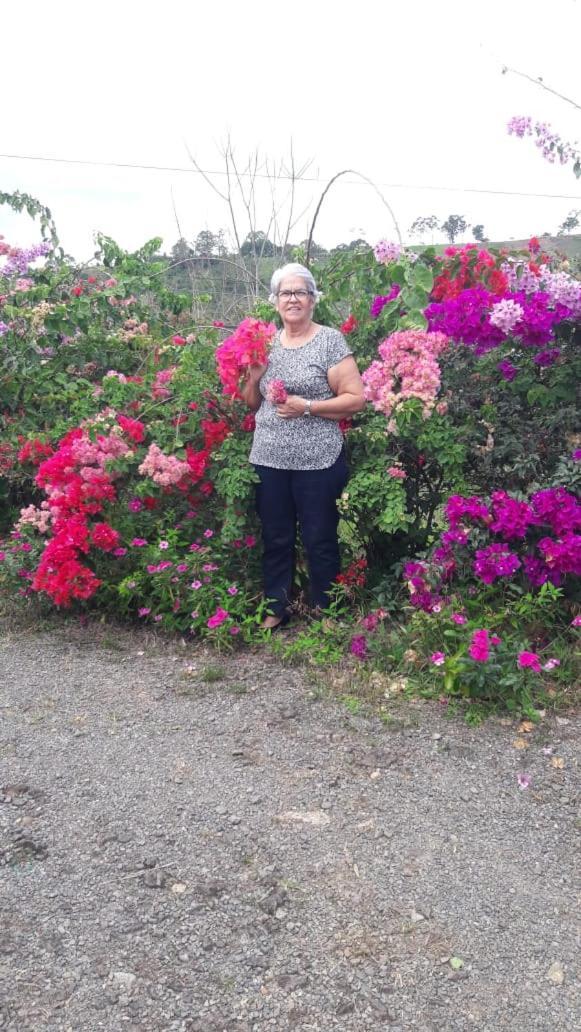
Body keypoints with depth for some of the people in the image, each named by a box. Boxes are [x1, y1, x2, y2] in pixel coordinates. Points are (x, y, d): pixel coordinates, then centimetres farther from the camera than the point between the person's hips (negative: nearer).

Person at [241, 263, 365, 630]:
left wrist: (307, 407, -18)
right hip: (269, 460, 5)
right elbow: (251, 404, 18)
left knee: (319, 540, 6)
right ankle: (276, 607, 29)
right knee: (276, 538, 14)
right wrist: (254, 376, -2)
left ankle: (326, 613, 22)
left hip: (317, 462, -4)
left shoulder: (330, 340, -5)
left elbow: (356, 399, -9)